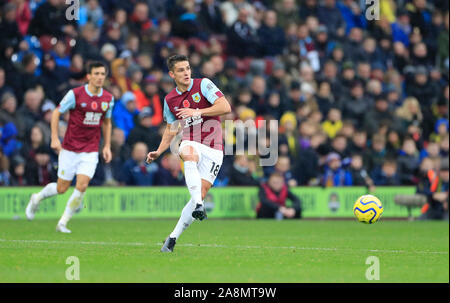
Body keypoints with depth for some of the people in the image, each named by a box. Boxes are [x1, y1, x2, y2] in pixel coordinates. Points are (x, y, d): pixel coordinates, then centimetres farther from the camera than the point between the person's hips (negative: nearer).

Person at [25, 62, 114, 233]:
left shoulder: (108, 99, 2)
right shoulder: (75, 94, -11)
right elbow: (57, 113, -3)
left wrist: (107, 146, 11)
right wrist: (54, 138, -10)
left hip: (91, 151, 3)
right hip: (70, 148, -3)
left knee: (82, 186, -14)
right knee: (62, 188, 2)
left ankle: (63, 223, 2)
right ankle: (37, 198, 34)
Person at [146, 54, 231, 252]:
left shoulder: (203, 85, -3)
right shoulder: (170, 100, 10)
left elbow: (225, 107, -12)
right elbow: (171, 128, 22)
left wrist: (198, 112, -19)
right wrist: (158, 152, 10)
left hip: (213, 149, -1)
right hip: (190, 143, 1)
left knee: (201, 194, -10)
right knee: (189, 153, -38)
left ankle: (173, 237, 1)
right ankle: (199, 206, -49)